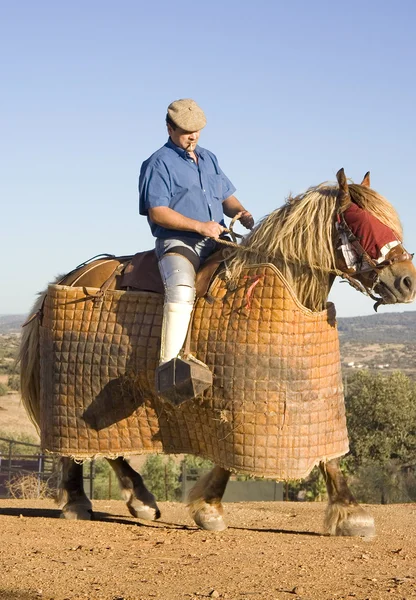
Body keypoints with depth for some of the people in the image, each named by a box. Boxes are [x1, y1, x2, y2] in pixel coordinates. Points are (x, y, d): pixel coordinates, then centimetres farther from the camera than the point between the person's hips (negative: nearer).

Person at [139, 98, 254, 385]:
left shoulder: (209, 159, 21)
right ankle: (169, 364, -39)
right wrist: (200, 226, -18)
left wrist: (243, 215, 2)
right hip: (178, 243, -7)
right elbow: (157, 212, -11)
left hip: (216, 243, 8)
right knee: (181, 290, -35)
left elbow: (227, 197, 26)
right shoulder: (159, 163, -1)